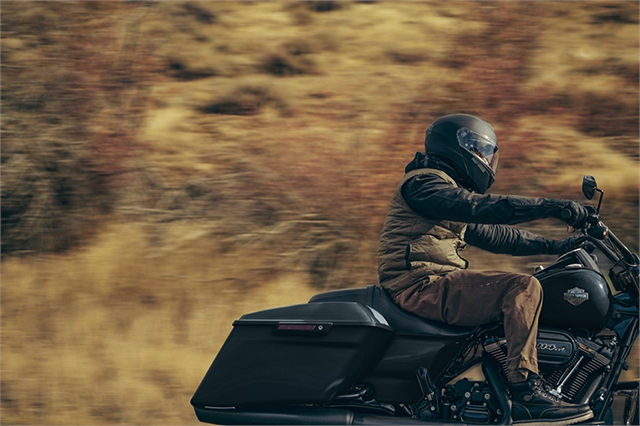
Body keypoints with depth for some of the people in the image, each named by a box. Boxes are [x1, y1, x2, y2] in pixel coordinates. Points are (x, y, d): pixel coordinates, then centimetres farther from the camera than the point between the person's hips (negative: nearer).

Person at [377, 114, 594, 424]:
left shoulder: (449, 186, 27)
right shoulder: (423, 183, -7)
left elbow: (491, 234, 26)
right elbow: (482, 207, -23)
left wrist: (558, 246, 17)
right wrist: (554, 208, -27)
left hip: (433, 286, 11)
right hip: (420, 285, -11)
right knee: (523, 288, -21)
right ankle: (526, 393, -27)